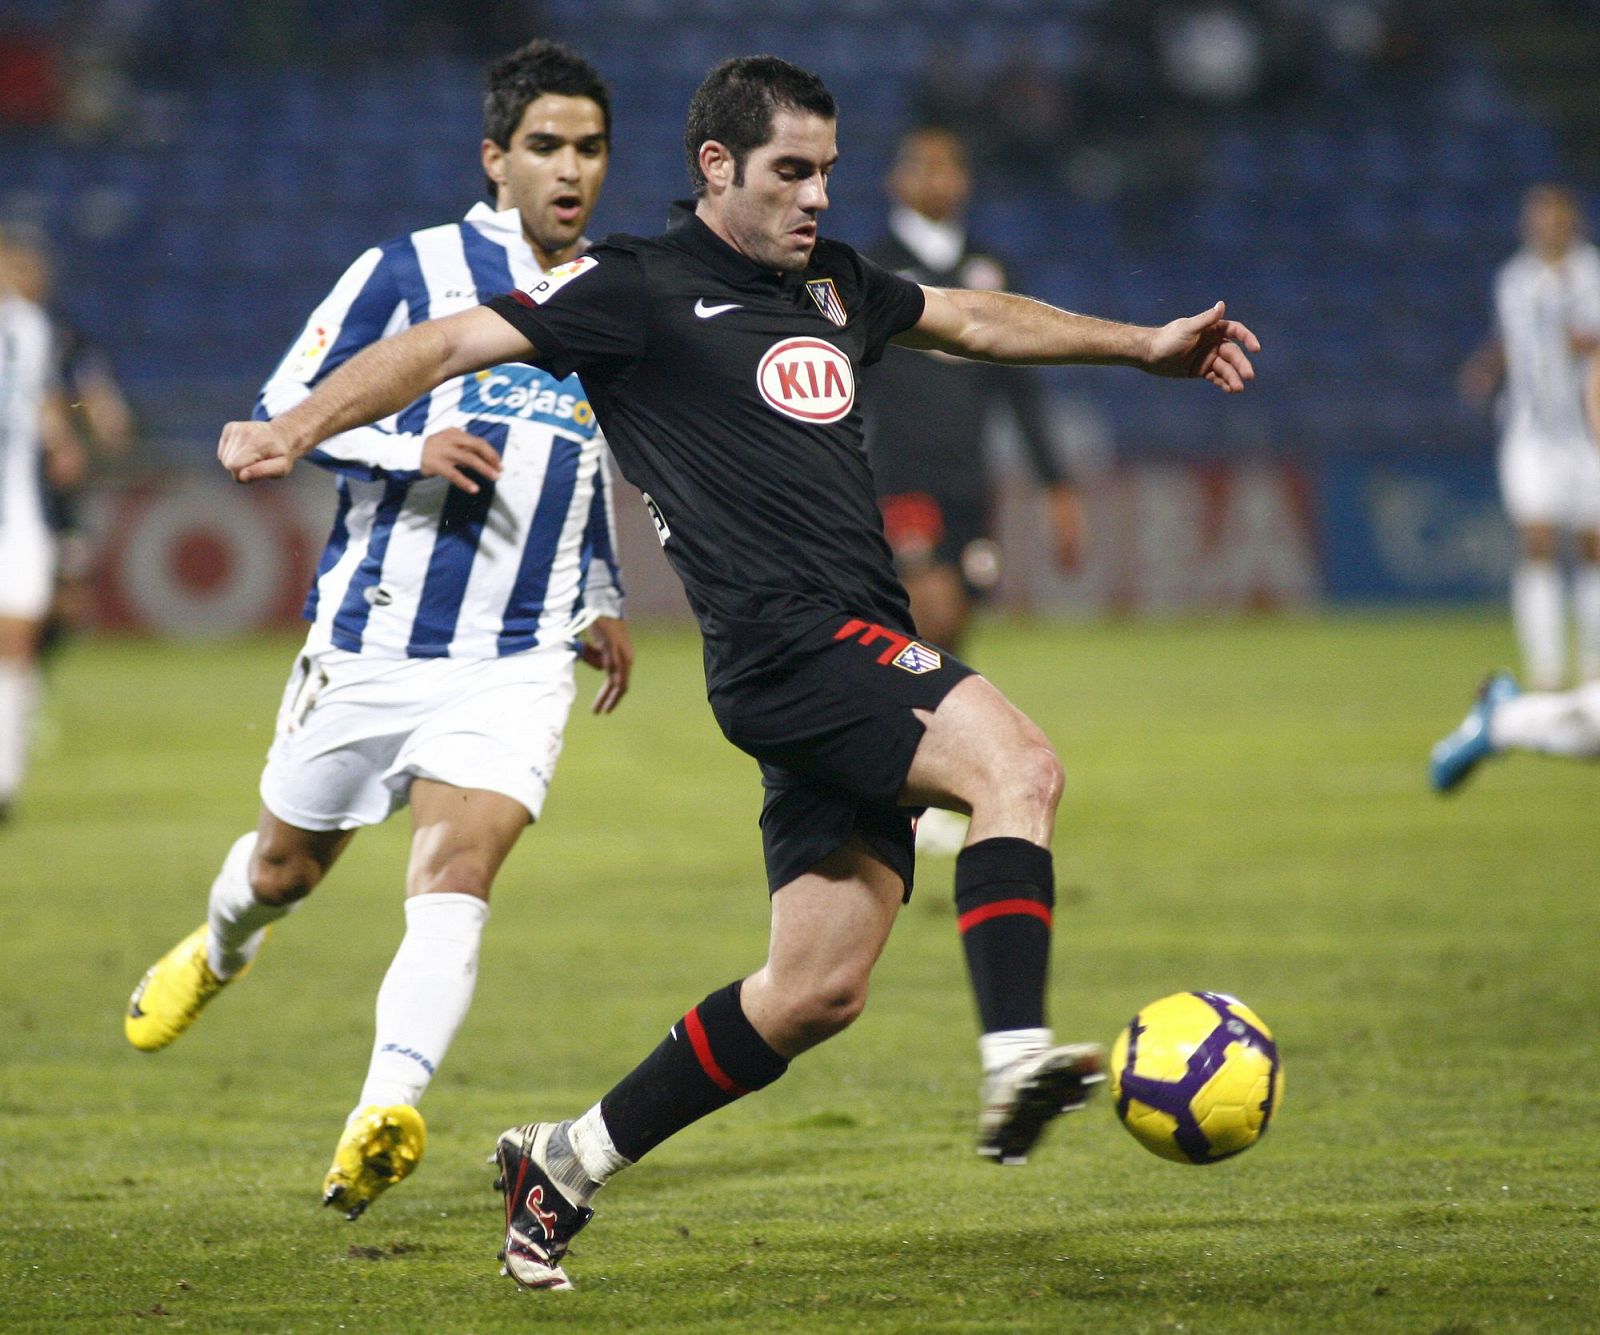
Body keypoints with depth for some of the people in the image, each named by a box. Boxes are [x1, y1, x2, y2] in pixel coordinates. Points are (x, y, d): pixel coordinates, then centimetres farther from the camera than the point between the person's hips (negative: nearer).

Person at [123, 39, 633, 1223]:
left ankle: (386, 1113, -31)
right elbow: (283, 408, -4)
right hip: (373, 637, -1)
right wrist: (409, 450, -20)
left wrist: (603, 597, 24)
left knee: (455, 874, -20)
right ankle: (219, 951, 51)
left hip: (519, 663, 2)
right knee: (288, 861, 16)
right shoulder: (411, 271, -4)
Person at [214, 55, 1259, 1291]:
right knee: (1018, 765, -29)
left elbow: (974, 318, 35)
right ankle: (1017, 1064, -41)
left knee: (817, 989, 5)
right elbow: (452, 346, -6)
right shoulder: (639, 289, -2)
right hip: (785, 644, -8)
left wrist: (1144, 345, 38)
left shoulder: (832, 283, 20)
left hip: (859, 659, 8)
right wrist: (297, 430, -18)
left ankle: (565, 1166, 16)